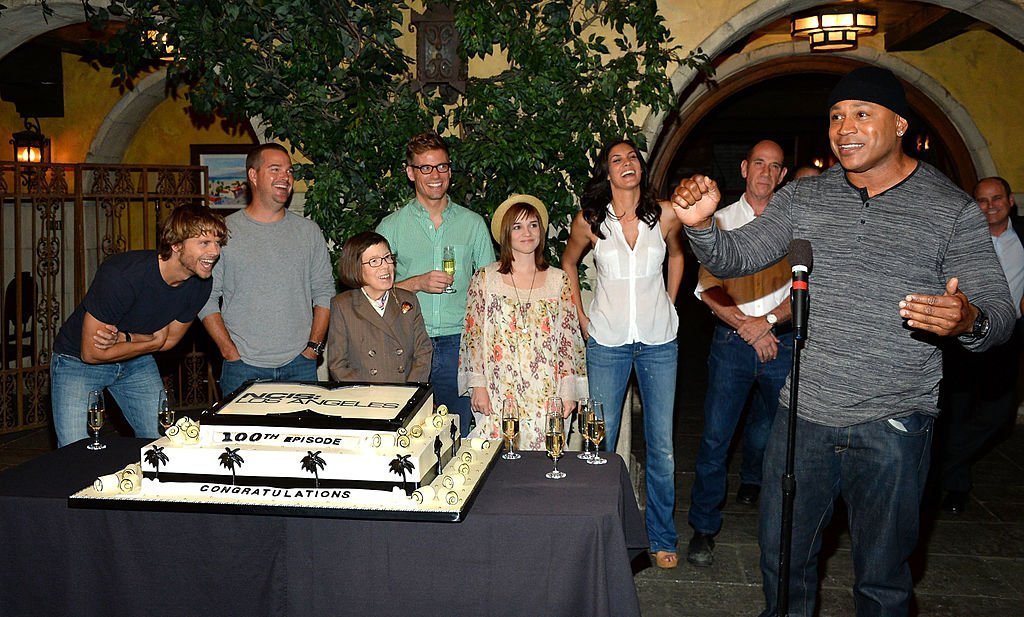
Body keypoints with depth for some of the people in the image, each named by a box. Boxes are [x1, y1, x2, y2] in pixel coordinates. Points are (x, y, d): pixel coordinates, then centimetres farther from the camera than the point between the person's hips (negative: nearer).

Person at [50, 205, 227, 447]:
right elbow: (91, 353, -25)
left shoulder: (199, 285, -16)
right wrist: (150, 342, -16)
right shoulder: (120, 275, -33)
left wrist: (123, 338, -20)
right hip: (78, 362, -5)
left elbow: (169, 339, -2)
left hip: (136, 363, 5)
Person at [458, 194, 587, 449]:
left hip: (546, 395, 1)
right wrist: (477, 385, -3)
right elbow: (472, 335, 4)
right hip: (498, 394, -1)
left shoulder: (559, 280, 7)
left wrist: (568, 390, 1)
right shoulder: (485, 278, 4)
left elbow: (570, 338, 7)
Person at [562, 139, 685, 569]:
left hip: (658, 341, 1)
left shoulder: (664, 215, -3)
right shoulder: (590, 220, -5)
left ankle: (662, 537, 24)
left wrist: (669, 305, 11)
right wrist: (580, 316, 7)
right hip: (607, 341, -1)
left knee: (661, 445, 6)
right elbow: (568, 262, 13)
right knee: (601, 442, 4)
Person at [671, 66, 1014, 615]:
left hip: (892, 426, -2)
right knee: (783, 560, 17)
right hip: (802, 414, 3)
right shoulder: (803, 198, 3)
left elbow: (999, 313, -5)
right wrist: (701, 224, -20)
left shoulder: (952, 209, -5)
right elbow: (732, 259, 1)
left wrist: (968, 321, -29)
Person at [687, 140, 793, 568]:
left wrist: (768, 321, -13)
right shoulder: (721, 221, 4)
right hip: (732, 341, -1)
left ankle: (752, 482, 49)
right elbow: (707, 288, -2)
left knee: (768, 429, 16)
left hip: (783, 340, 1)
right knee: (715, 435, -4)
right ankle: (703, 528, 6)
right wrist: (746, 325, -13)